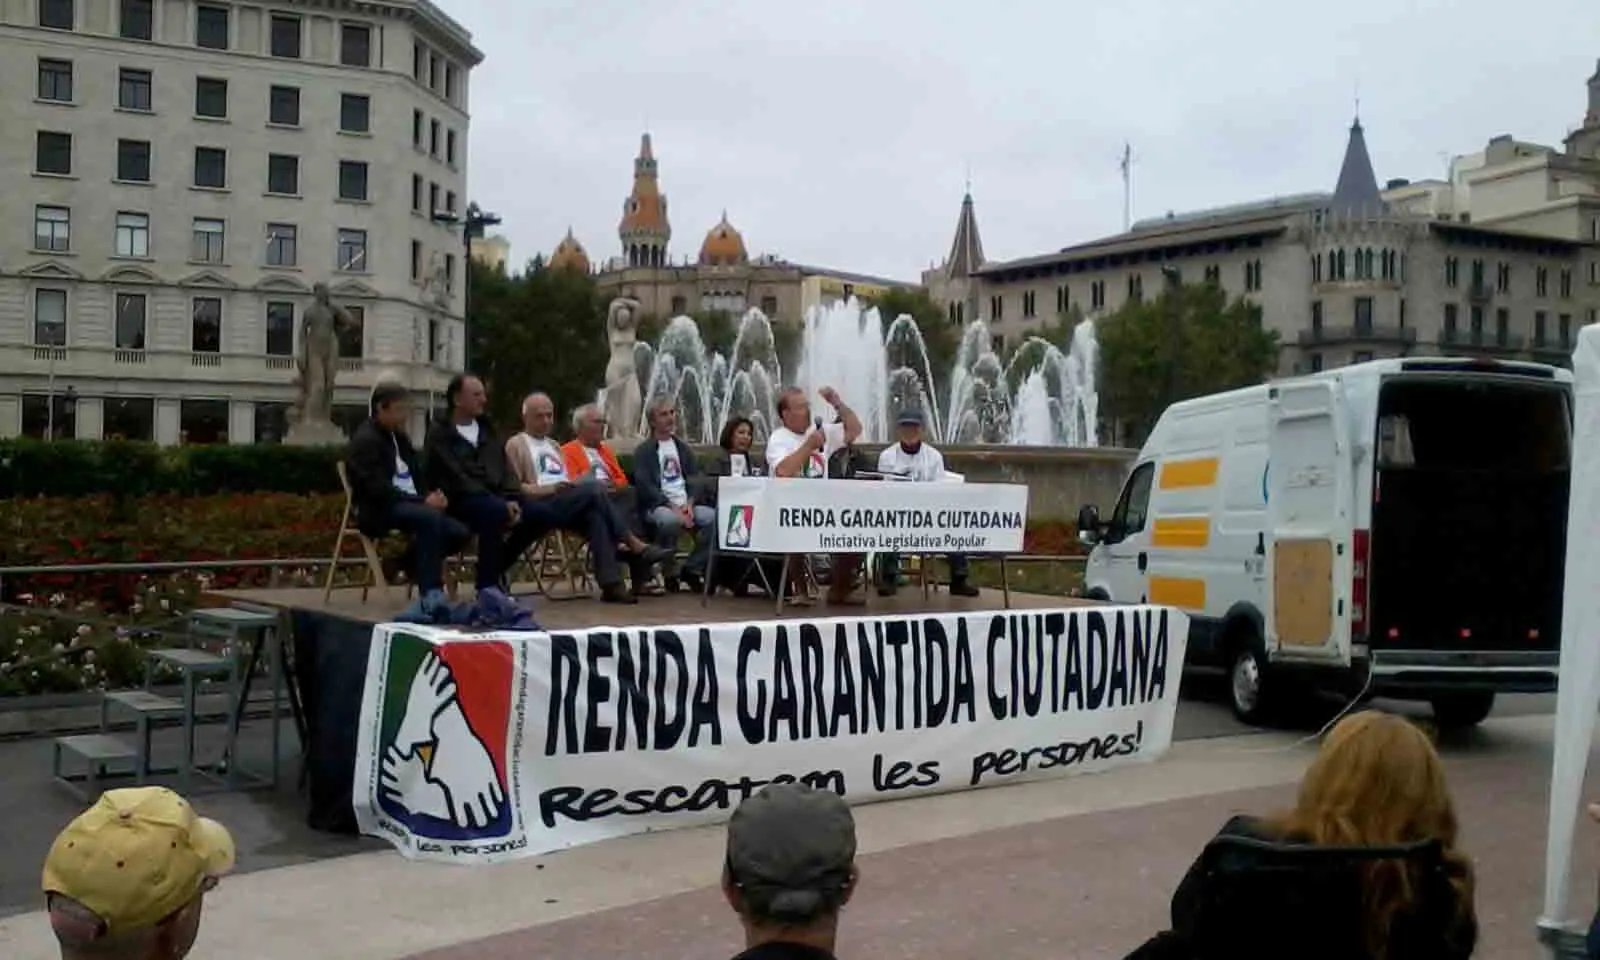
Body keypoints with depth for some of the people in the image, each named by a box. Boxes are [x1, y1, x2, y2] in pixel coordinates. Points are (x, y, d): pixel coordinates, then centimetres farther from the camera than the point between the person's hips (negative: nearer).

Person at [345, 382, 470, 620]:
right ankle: (430, 595, -36)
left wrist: (432, 495, -3)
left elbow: (417, 476, 20)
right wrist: (423, 501, -24)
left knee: (460, 532, -11)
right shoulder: (365, 440, -10)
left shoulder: (399, 437, 18)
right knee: (430, 518, -35)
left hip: (412, 505, 8)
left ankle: (407, 564, 10)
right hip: (379, 511, -8)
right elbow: (379, 489, -20)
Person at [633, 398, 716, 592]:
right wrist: (673, 507, -17)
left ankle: (692, 569, -7)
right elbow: (646, 487, -7)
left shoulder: (683, 448, 21)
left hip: (685, 505, 5)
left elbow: (696, 479, 13)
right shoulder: (643, 451, 4)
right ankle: (671, 572, -15)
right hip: (657, 507, -5)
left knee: (714, 517, -24)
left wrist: (689, 504, -7)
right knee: (670, 520, -39)